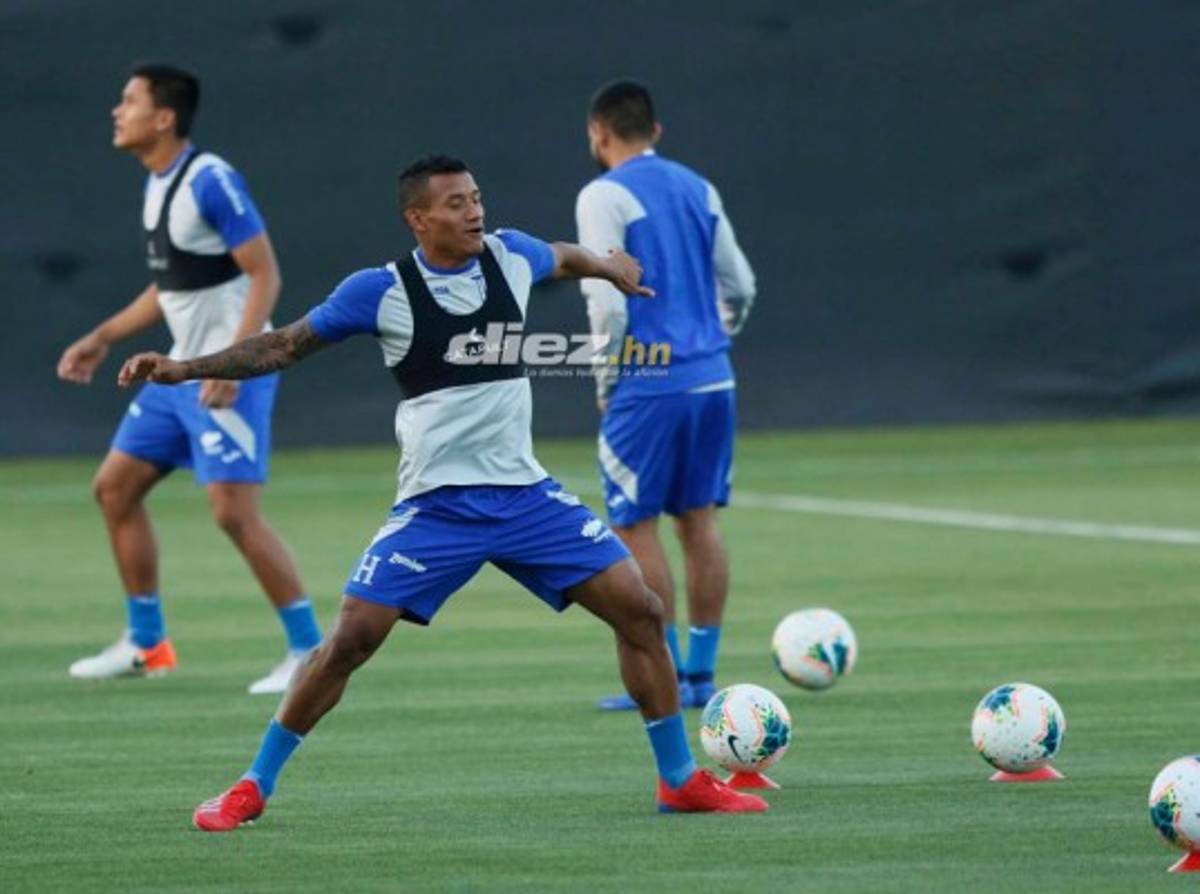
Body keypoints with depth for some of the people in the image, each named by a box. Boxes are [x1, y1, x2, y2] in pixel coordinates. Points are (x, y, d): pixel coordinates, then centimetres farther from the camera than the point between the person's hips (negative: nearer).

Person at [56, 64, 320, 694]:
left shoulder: (210, 181, -17)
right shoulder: (157, 185, 11)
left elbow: (265, 275, -19)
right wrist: (102, 340, 20)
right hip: (180, 372, 10)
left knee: (234, 512, -15)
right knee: (114, 488, 11)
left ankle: (309, 649, -5)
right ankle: (145, 644, 21)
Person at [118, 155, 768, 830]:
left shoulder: (510, 256, 3)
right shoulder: (382, 291, -7)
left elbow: (561, 258, 28)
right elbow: (284, 346, 0)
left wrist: (608, 266, 47)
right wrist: (186, 369, -8)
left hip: (525, 493, 4)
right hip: (435, 506, -4)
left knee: (640, 610, -4)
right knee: (353, 636, -14)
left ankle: (681, 779, 10)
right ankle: (253, 788, 0)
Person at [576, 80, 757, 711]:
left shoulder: (604, 197, -8)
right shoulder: (697, 190, 13)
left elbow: (608, 302, -15)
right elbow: (740, 287, 16)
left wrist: (606, 382, -4)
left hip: (648, 386, -7)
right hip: (711, 379, 7)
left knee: (635, 527, 0)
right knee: (698, 522, 10)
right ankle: (702, 674, 10)